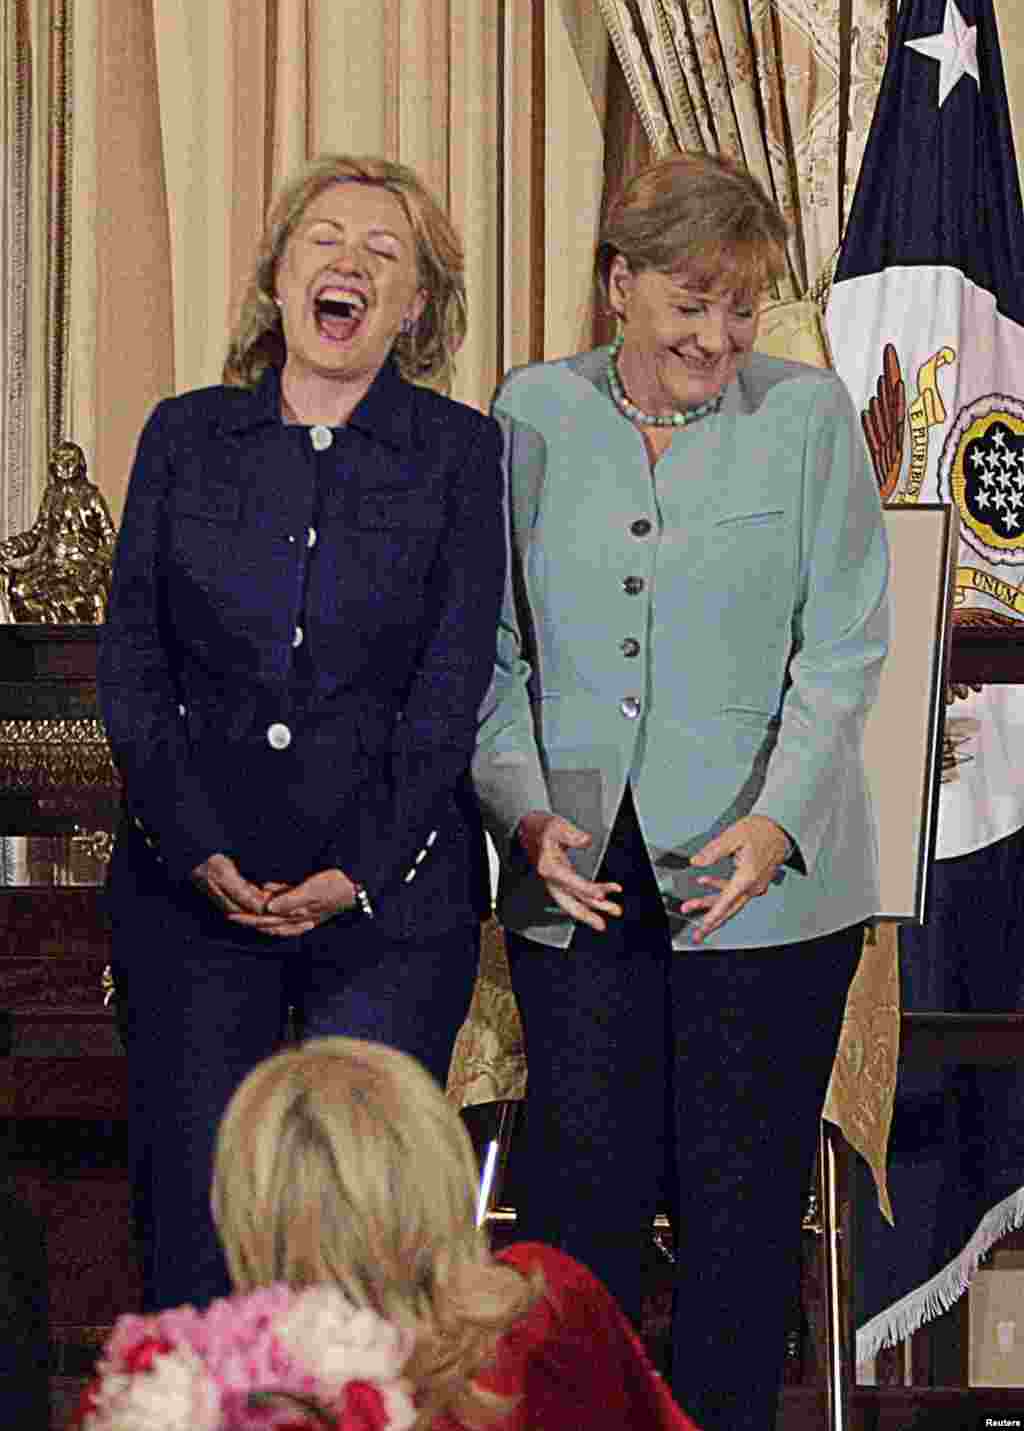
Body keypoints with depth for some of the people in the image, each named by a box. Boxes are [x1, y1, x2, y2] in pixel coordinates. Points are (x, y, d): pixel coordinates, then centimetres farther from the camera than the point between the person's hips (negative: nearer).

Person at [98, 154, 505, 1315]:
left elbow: (450, 691, -1)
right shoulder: (186, 436, 9)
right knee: (191, 1207, 1)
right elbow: (130, 665, 5)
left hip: (388, 893, -2)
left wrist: (359, 870, -11)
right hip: (191, 881, 2)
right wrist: (202, 851, -8)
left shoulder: (460, 454, 4)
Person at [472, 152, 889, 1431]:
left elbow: (842, 649, -4)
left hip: (768, 880, -1)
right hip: (580, 874, 1)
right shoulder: (532, 416, 4)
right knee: (578, 1181, 2)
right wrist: (527, 809, -9)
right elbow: (493, 651, 7)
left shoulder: (806, 415, -1)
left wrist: (774, 821, -18)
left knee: (743, 1193, 5)